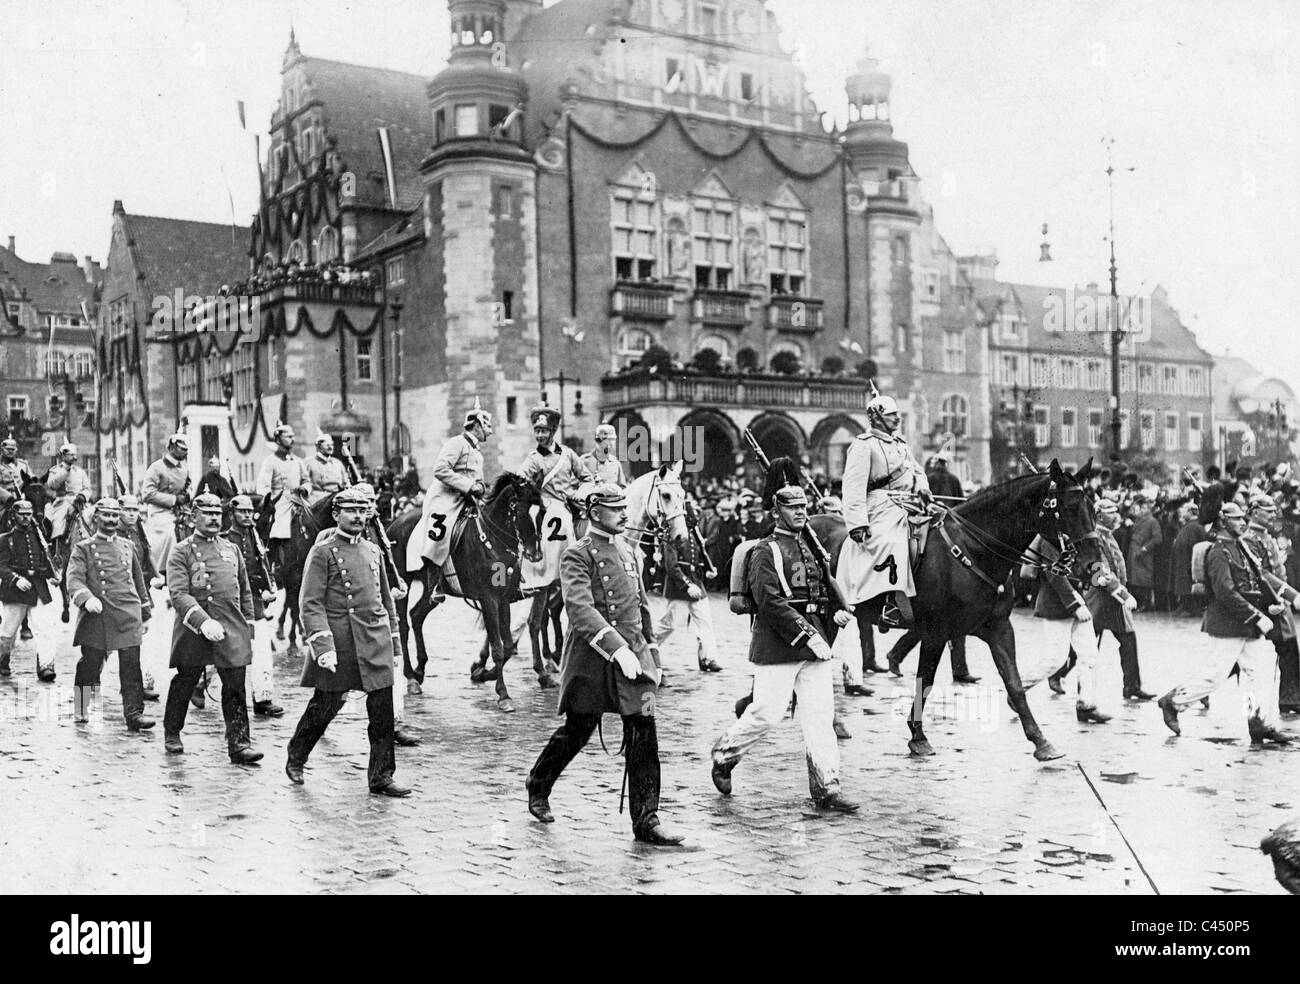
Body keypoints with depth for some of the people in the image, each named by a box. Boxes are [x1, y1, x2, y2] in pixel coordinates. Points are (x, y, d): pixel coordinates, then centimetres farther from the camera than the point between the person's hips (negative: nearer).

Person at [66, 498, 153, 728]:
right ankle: (81, 709, 23)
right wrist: (86, 598, -29)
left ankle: (134, 714, -6)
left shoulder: (127, 547, 17)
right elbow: (74, 579, -9)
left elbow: (139, 581, 24)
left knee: (132, 666, -5)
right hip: (97, 617, -2)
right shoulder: (83, 549, 5)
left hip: (128, 616, 2)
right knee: (89, 666, 4)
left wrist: (145, 613, 22)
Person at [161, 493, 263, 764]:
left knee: (236, 688, -3)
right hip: (193, 629, -3)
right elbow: (178, 594, -14)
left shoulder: (232, 549, 14)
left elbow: (244, 591, 21)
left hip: (232, 630, 3)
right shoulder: (181, 552, -2)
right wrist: (203, 622, -25)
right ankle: (172, 733, 31)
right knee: (184, 683, 10)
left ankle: (239, 743, -2)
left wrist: (247, 625, 15)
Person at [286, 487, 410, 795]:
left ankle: (381, 777, 9)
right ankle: (295, 760, 30)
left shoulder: (373, 551, 13)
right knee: (325, 705, 6)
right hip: (339, 642, -5)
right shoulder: (323, 552, -5)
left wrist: (392, 635, 18)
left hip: (375, 642, 5)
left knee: (383, 710, 1)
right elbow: (310, 604, -11)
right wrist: (323, 647, -19)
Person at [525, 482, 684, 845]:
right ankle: (537, 788, 33)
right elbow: (579, 608, -23)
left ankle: (646, 819, 2)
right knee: (575, 732, 7)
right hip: (592, 659, -6)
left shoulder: (627, 551, 15)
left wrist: (652, 655, 20)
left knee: (644, 733, -3)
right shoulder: (576, 556, -9)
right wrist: (617, 649, -31)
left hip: (634, 654, 6)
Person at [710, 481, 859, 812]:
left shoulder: (813, 547, 18)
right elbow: (769, 602, -15)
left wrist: (839, 611, 5)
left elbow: (826, 589, 27)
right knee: (766, 712, -3)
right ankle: (724, 754, 22)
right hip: (777, 645, -7)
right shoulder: (765, 551, -5)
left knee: (821, 715, 2)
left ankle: (826, 787, 5)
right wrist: (806, 635, -19)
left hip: (815, 643, 7)